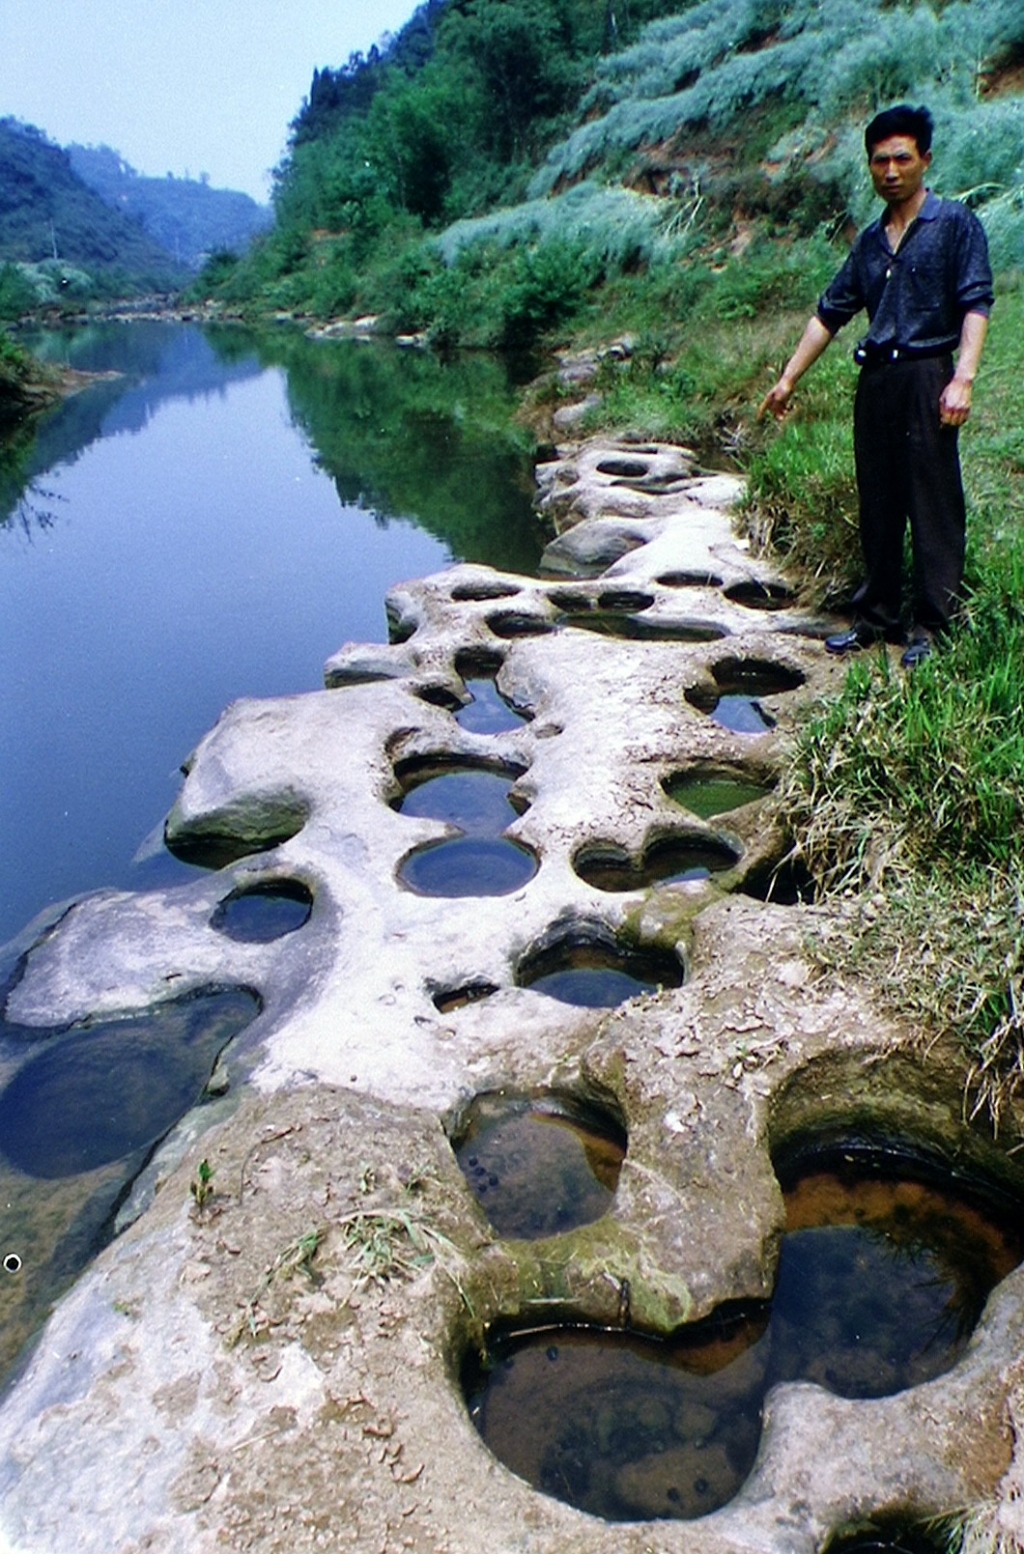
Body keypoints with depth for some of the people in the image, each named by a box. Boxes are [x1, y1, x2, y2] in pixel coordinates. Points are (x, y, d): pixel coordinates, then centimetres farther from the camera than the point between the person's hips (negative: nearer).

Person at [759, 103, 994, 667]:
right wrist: (789, 377, 17)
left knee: (933, 505, -4)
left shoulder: (955, 224, 2)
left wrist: (963, 377, -19)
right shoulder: (870, 241, 18)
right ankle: (877, 614, 18)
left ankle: (931, 625, 1)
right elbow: (830, 312, 20)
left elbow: (976, 303, -7)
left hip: (926, 377, -6)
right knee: (877, 504, 9)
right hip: (874, 381, 6)